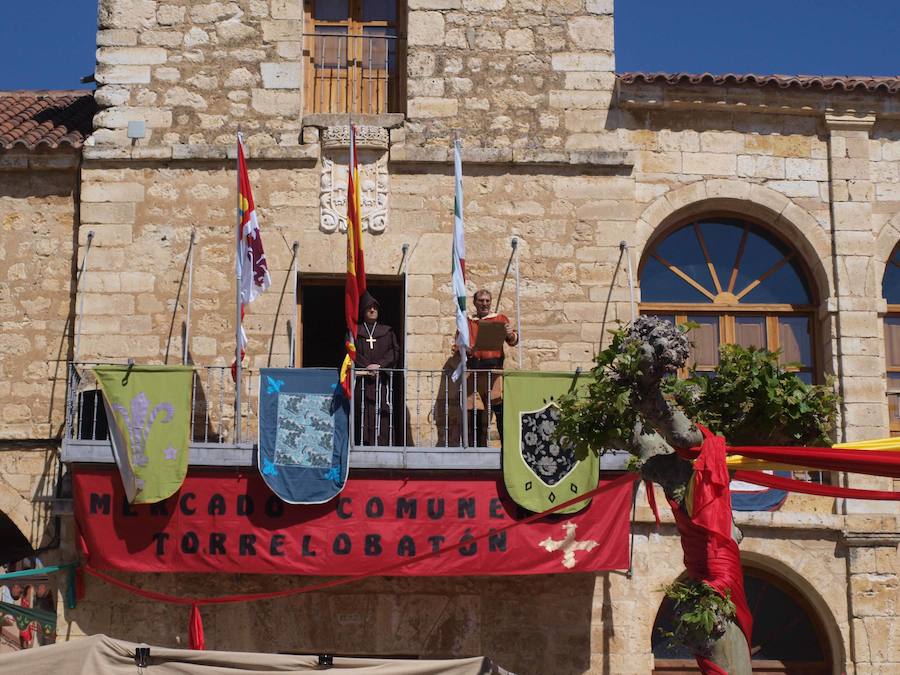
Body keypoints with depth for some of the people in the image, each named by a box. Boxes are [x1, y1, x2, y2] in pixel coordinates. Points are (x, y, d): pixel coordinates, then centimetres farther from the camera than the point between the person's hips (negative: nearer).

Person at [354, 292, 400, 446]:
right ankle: (364, 444, -10)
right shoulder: (355, 332, 14)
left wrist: (379, 365, -12)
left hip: (382, 380, 0)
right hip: (362, 380, 0)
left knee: (381, 415, -9)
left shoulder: (387, 332, 16)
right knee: (363, 414, -8)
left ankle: (382, 444, -13)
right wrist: (367, 366, -14)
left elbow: (395, 352, 4)